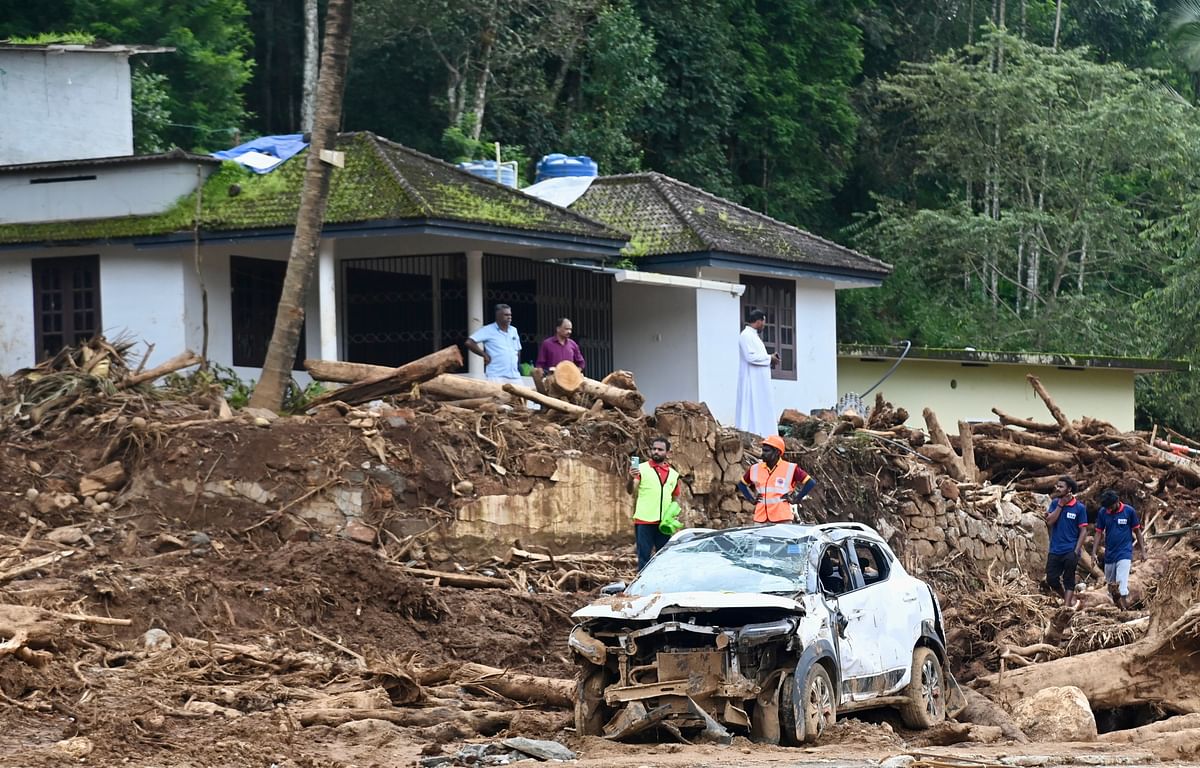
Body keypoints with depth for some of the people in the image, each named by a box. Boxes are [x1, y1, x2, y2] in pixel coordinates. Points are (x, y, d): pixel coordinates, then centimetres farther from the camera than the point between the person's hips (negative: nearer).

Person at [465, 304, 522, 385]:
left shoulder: (513, 330, 16)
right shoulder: (488, 330, -3)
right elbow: (469, 343, -10)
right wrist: (485, 355, -8)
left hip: (514, 376, 6)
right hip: (497, 376, -6)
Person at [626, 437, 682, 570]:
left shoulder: (673, 474, 13)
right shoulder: (641, 469, 1)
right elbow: (629, 490, -10)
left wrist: (675, 512, 2)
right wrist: (631, 478, -31)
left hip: (665, 523, 4)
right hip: (644, 521, -4)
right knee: (644, 557, -2)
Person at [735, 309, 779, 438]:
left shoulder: (752, 335, 18)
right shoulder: (746, 335, -14)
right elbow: (751, 357, -22)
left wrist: (770, 360, 8)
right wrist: (769, 358, -12)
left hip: (759, 381, 10)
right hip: (752, 380, -10)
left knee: (760, 408, 8)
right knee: (752, 408, -10)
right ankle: (752, 435, -11)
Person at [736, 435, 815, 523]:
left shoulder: (790, 469, -2)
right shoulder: (755, 469, 10)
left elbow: (811, 483, 1)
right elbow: (742, 484, 26)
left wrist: (795, 498, -2)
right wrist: (751, 498, 13)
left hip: (782, 519, -4)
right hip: (760, 519, 4)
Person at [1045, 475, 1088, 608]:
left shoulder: (1079, 507, -5)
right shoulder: (1055, 503, 5)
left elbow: (1083, 531, -4)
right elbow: (1049, 521, -8)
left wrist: (1076, 551, -12)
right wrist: (1061, 504, -12)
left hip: (1070, 551, -4)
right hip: (1055, 550, 4)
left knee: (1068, 579, -2)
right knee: (1051, 579, 5)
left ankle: (1067, 605, -2)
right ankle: (1067, 597, 28)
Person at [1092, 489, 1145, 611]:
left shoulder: (1129, 511, -8)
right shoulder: (1102, 513, -1)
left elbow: (1137, 531, 1)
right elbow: (1099, 533, 4)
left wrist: (1142, 551, 3)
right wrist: (1094, 553, -1)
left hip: (1124, 554, -4)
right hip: (1109, 554, 4)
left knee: (1122, 586, -16)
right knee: (1111, 587, 13)